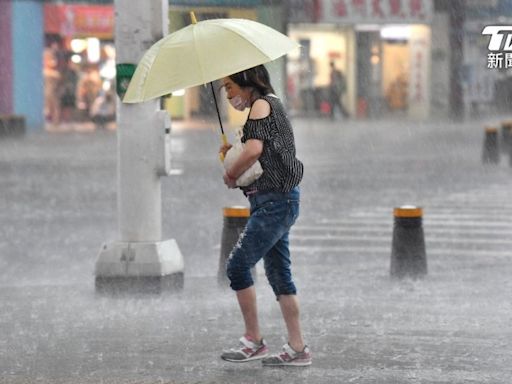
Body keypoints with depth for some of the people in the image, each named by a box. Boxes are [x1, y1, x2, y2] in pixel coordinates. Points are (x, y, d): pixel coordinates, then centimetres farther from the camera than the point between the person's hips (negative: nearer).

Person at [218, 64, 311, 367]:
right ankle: (297, 348, 9)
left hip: (274, 200, -10)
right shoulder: (272, 104, 20)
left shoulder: (261, 105, -9)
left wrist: (231, 174, -8)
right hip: (281, 200, 10)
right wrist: (234, 150, 8)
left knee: (238, 266, -9)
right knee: (279, 274, 9)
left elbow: (254, 150, -23)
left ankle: (254, 341, -4)